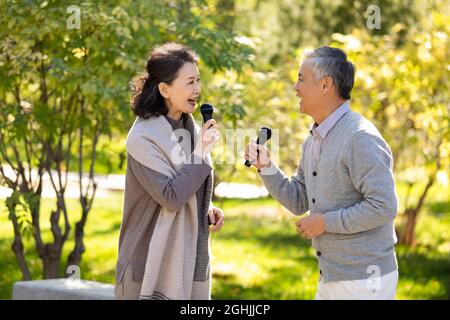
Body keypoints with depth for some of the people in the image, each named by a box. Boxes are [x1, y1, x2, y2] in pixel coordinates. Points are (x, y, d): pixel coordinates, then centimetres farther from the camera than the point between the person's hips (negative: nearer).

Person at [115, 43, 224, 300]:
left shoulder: (190, 129, 9)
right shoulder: (143, 137, -15)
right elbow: (171, 197, -21)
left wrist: (207, 208, 2)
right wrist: (201, 154, -17)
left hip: (190, 261, 7)